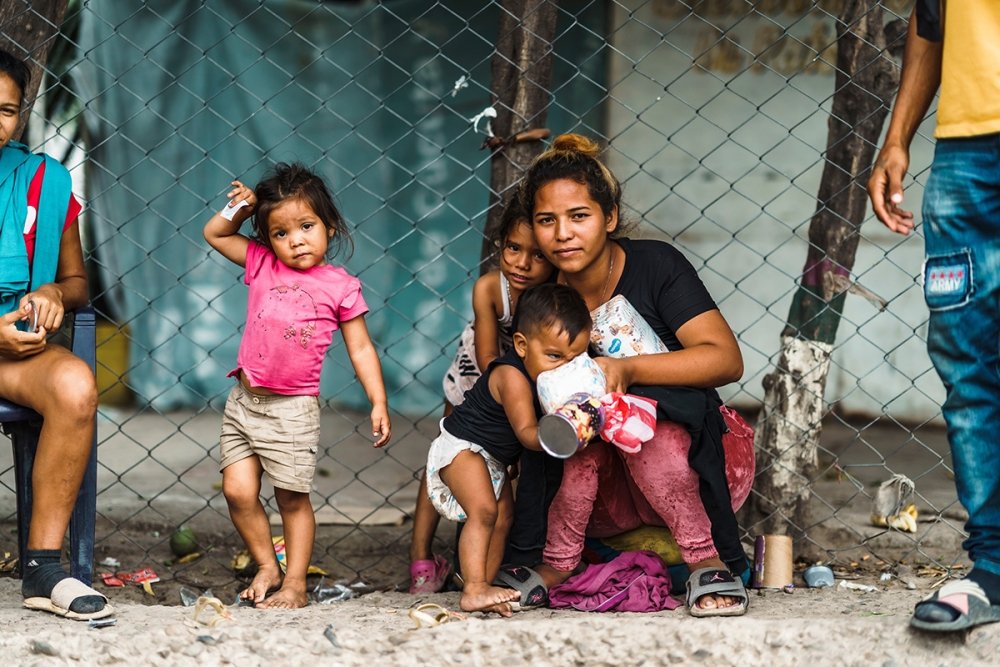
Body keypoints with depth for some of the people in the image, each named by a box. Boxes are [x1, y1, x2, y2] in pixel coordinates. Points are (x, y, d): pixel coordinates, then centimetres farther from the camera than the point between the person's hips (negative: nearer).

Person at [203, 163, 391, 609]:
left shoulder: (341, 286, -1)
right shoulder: (262, 264, 6)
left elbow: (361, 349, 1)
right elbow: (214, 234, 18)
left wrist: (379, 403, -6)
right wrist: (238, 208, 1)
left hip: (293, 409, -3)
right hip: (244, 401, 3)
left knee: (292, 498, 4)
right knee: (238, 490, 0)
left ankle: (295, 584, 13)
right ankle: (266, 567, 17)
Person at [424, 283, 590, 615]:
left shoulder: (546, 377, -5)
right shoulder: (512, 376, -31)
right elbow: (526, 432, -35)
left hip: (494, 459, 10)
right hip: (461, 447, -10)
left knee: (503, 519, 5)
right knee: (484, 511, -23)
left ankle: (484, 587, 7)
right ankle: (474, 590, -28)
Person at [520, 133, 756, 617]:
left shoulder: (654, 265, -11)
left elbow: (726, 359, -20)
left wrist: (628, 369, -33)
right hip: (608, 493, 2)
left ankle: (708, 560, -21)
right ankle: (553, 571, -13)